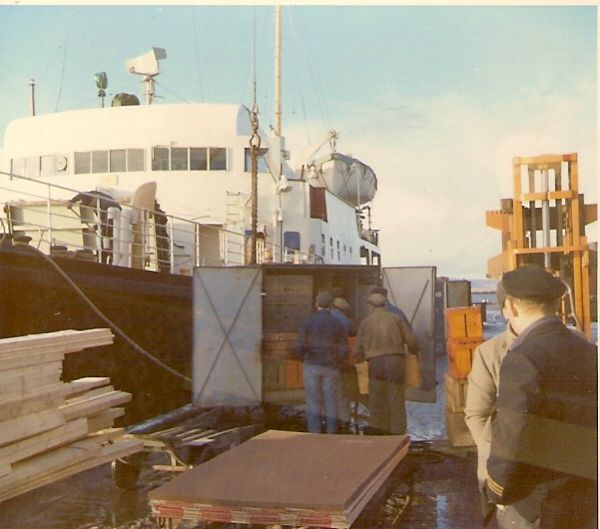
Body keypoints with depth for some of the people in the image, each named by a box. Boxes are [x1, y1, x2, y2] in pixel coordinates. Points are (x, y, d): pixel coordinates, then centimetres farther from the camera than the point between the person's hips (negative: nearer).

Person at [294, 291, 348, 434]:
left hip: (312, 366, -1)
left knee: (313, 402, 1)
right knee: (330, 402, 8)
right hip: (330, 368, 1)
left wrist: (300, 357, 14)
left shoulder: (308, 321, -4)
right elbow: (344, 349, -1)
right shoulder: (337, 323, 1)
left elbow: (300, 346, -8)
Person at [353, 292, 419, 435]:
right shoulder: (396, 318, 7)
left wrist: (359, 359, 32)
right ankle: (397, 431, 8)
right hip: (396, 361, 0)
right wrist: (414, 351, 25)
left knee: (376, 400, 11)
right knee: (396, 399, 7)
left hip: (375, 363, 0)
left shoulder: (365, 322, 8)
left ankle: (377, 431, 12)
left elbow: (358, 350, 10)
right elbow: (412, 340, 3)